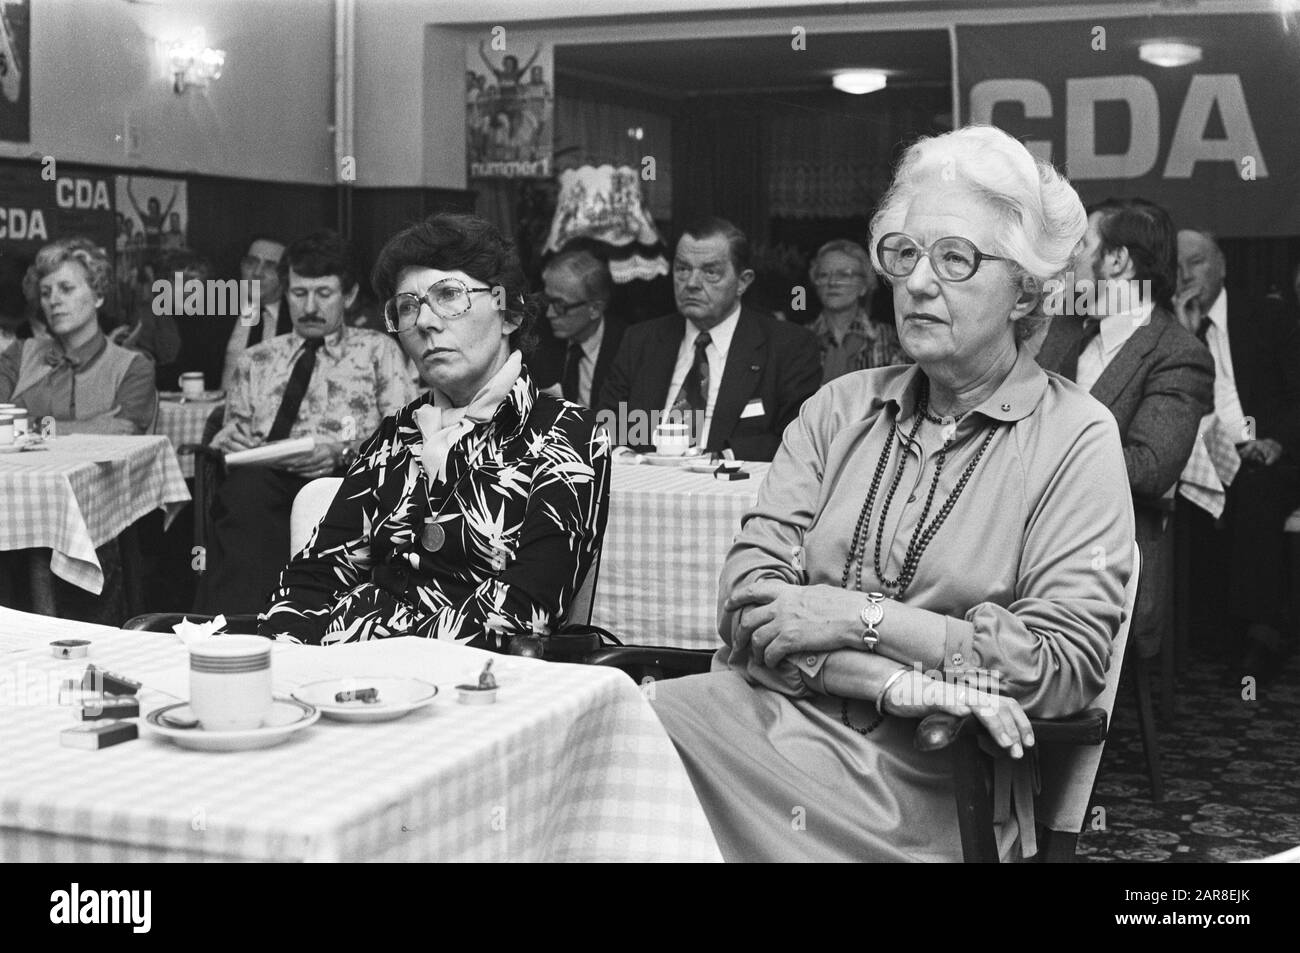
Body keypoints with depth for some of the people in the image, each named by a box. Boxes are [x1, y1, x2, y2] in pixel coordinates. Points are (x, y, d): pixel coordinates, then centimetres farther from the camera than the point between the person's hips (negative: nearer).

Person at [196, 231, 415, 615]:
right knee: (246, 487, -37)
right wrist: (228, 439, 2)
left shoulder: (377, 350, 19)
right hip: (264, 481, 2)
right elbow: (235, 430, 29)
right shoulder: (256, 360, 29)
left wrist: (343, 452, -13)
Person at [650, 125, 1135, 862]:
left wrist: (860, 616, -10)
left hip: (923, 776, -4)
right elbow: (748, 599, 1)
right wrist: (902, 683, -14)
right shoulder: (840, 407, 12)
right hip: (769, 711, 4)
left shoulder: (1077, 438, 1)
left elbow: (1065, 664, -10)